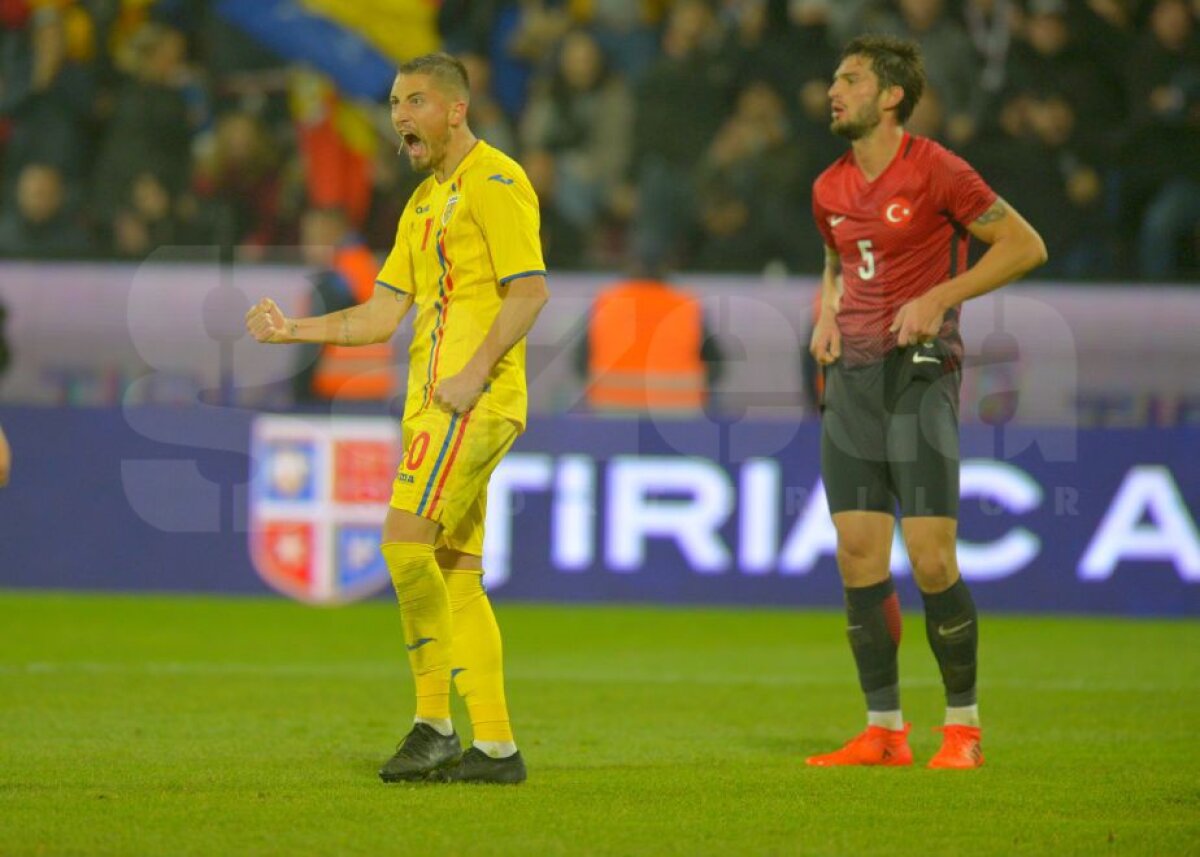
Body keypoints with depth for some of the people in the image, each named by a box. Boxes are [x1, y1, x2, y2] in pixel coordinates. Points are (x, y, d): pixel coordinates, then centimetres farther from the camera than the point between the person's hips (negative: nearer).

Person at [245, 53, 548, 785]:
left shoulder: (494, 182, -7)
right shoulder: (426, 201, 21)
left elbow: (531, 289, -17)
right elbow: (382, 314, 20)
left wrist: (475, 372, -24)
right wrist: (291, 329, 10)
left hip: (473, 403, -10)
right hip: (434, 406, 10)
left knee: (406, 540, -17)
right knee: (455, 573, 7)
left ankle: (434, 724, -13)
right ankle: (496, 746, 8)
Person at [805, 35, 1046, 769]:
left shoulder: (934, 170, -8)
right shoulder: (830, 188, 12)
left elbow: (1026, 246, -5)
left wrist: (940, 298, -13)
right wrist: (826, 315, 9)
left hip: (920, 374, -6)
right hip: (851, 375, 6)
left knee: (931, 560, -10)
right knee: (858, 557, 1)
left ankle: (963, 727, 3)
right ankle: (885, 730, 7)